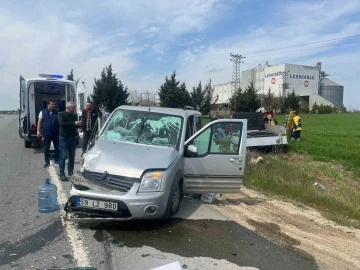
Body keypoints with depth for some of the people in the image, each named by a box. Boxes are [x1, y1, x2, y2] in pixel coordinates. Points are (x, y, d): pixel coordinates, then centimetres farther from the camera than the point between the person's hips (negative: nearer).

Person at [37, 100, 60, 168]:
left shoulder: (56, 113, 4)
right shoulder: (42, 112, 2)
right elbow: (39, 122, 2)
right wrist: (38, 131, -4)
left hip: (55, 133, 1)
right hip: (46, 133, -1)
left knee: (57, 147, 5)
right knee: (46, 148, 6)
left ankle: (57, 161, 16)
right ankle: (47, 162, 17)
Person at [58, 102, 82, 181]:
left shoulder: (74, 115, 11)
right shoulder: (61, 114, -4)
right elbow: (62, 124, -20)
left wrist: (79, 124, -4)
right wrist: (74, 123, -26)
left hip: (72, 138, 5)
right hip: (63, 138, -5)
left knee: (72, 157, 8)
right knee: (63, 157, -6)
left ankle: (70, 172, 20)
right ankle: (62, 174, -5)